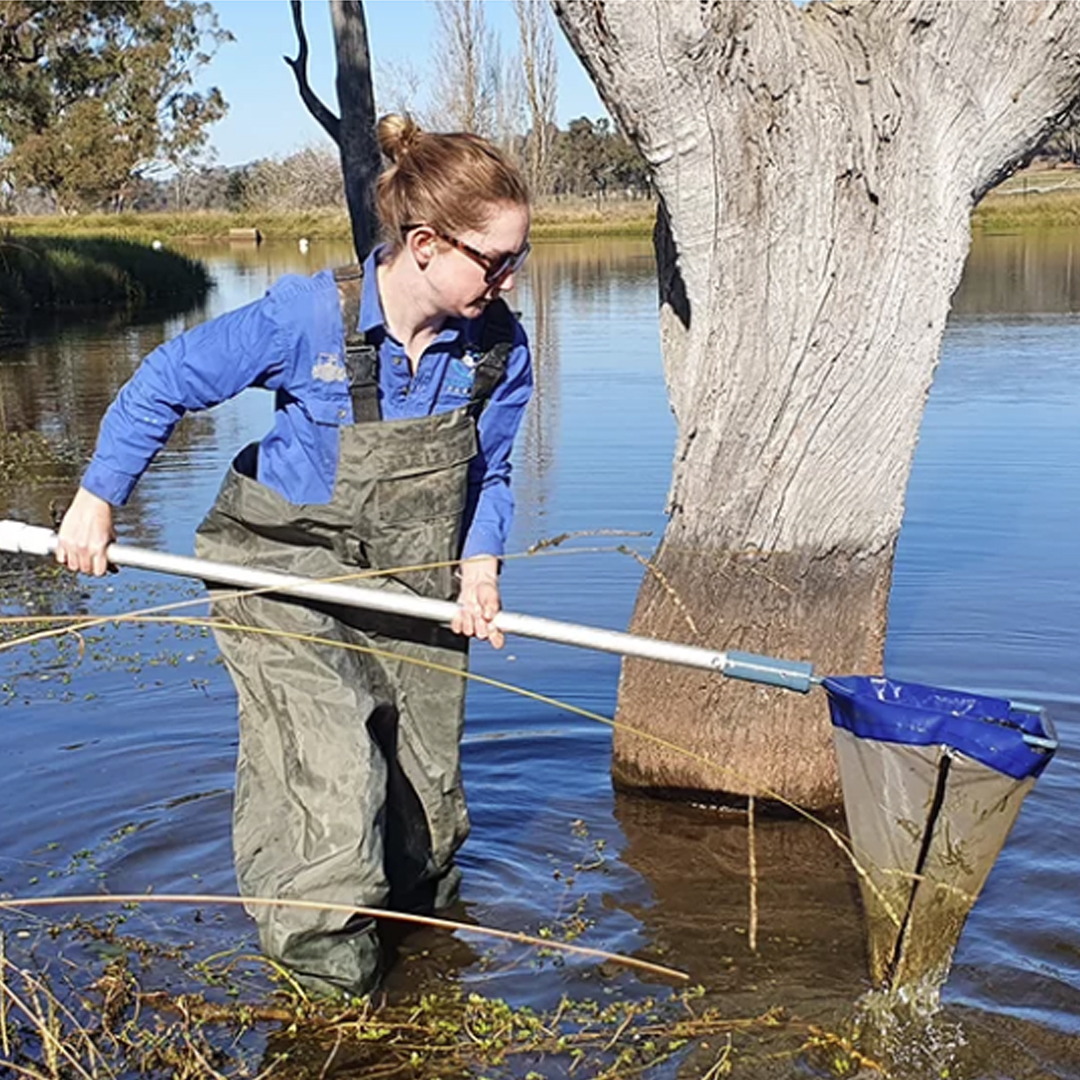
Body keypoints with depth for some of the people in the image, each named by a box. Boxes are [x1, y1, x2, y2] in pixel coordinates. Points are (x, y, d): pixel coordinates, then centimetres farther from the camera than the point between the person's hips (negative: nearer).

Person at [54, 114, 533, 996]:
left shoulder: (497, 346, -12)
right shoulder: (307, 318, -24)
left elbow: (489, 473, 3)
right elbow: (165, 384, -11)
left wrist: (480, 565, -13)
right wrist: (98, 499, -11)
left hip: (411, 586, 5)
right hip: (281, 570, -4)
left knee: (425, 785, 13)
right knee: (331, 774, -14)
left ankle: (419, 906, 44)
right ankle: (322, 956, 12)